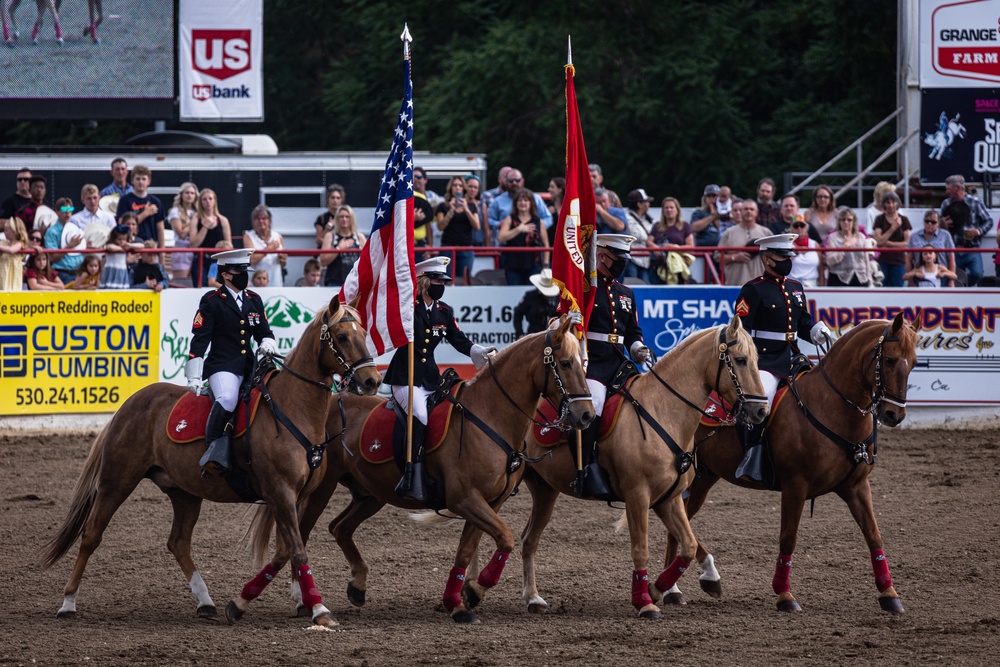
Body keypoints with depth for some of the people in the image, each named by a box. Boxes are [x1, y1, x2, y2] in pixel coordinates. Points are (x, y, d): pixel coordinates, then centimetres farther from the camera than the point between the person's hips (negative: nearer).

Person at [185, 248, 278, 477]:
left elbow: (264, 333, 21)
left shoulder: (254, 300, 16)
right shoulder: (211, 301, 0)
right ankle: (214, 452, -28)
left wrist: (267, 344, -5)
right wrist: (194, 376, -10)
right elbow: (199, 340, -4)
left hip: (249, 366, 7)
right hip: (221, 365, -7)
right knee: (227, 399, -33)